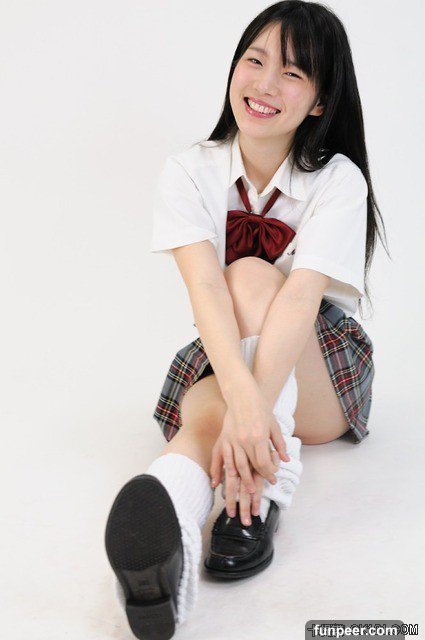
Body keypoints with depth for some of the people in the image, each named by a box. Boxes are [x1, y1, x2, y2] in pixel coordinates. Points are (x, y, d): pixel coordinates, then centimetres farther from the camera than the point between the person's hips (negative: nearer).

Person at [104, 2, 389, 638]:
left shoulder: (339, 181, -12)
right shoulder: (191, 171, -7)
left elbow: (301, 297, -29)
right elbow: (206, 287, -24)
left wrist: (256, 408, -46)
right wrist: (242, 396, -43)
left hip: (323, 379, -1)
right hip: (226, 364, 1)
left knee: (251, 273, -31)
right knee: (206, 416, -35)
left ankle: (260, 500, -41)